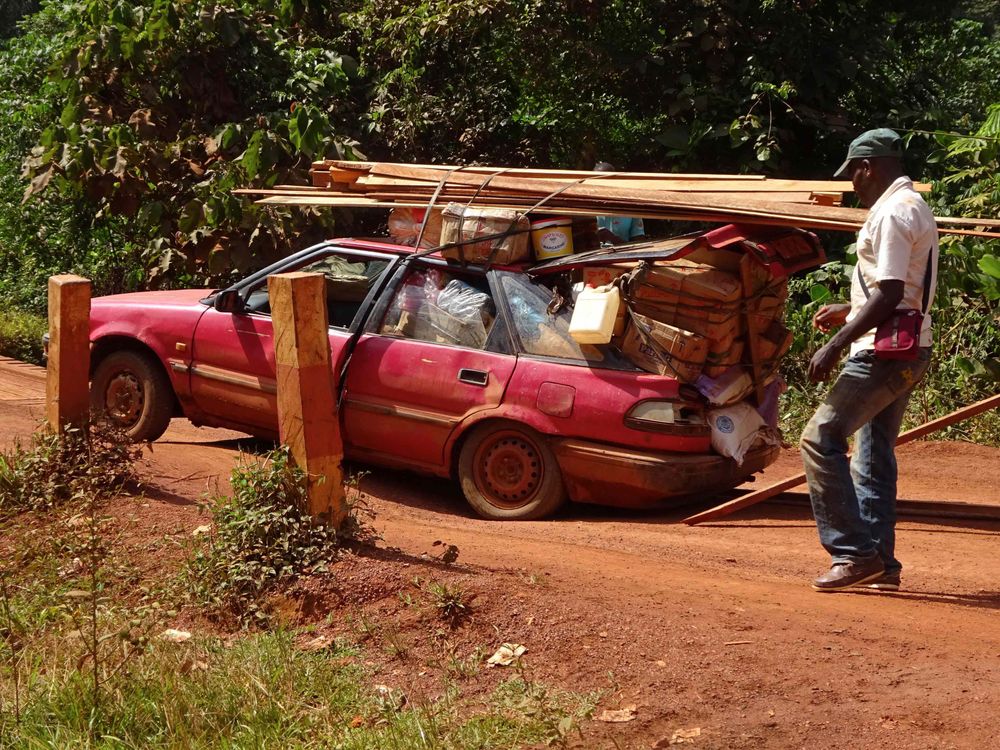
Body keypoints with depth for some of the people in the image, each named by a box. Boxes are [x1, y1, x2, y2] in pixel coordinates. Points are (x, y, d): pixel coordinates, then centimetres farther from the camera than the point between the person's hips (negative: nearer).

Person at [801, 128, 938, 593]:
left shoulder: (892, 213, -15)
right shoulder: (915, 207, 18)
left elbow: (888, 295, -22)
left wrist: (835, 345, -21)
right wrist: (848, 312, 25)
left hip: (885, 353, -11)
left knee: (820, 438, -12)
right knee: (874, 454, 14)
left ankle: (854, 552, -12)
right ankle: (880, 564, 16)